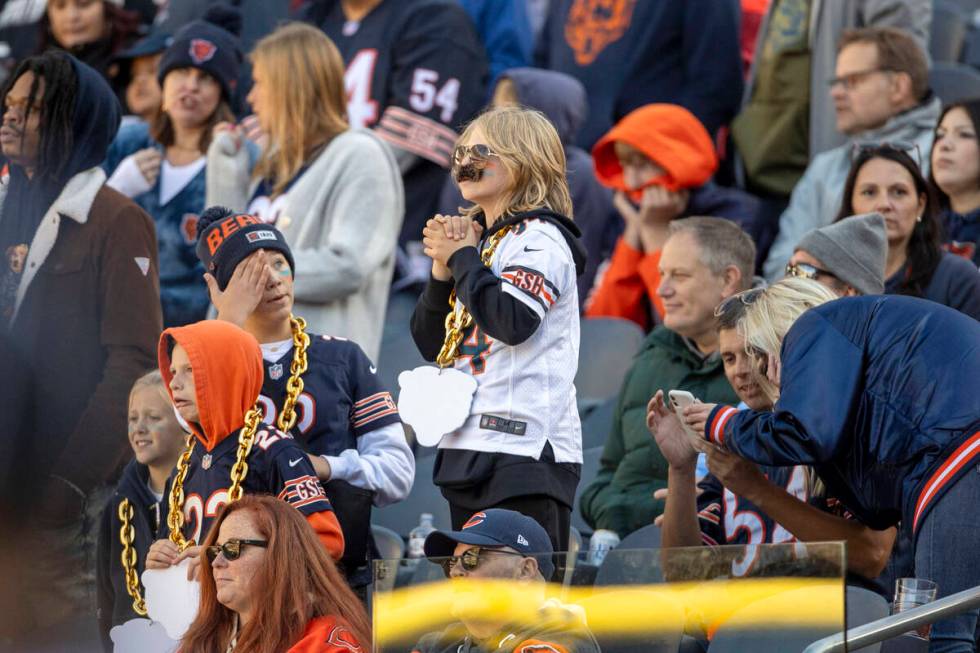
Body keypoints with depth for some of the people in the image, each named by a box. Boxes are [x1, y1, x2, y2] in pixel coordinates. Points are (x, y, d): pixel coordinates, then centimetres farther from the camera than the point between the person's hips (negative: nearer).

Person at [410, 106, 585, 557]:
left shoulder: (539, 239, -6)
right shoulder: (478, 240, 18)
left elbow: (513, 321, -23)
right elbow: (430, 345, 19)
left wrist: (463, 258, -9)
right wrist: (443, 270, 3)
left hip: (525, 447, -9)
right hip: (468, 449, 9)